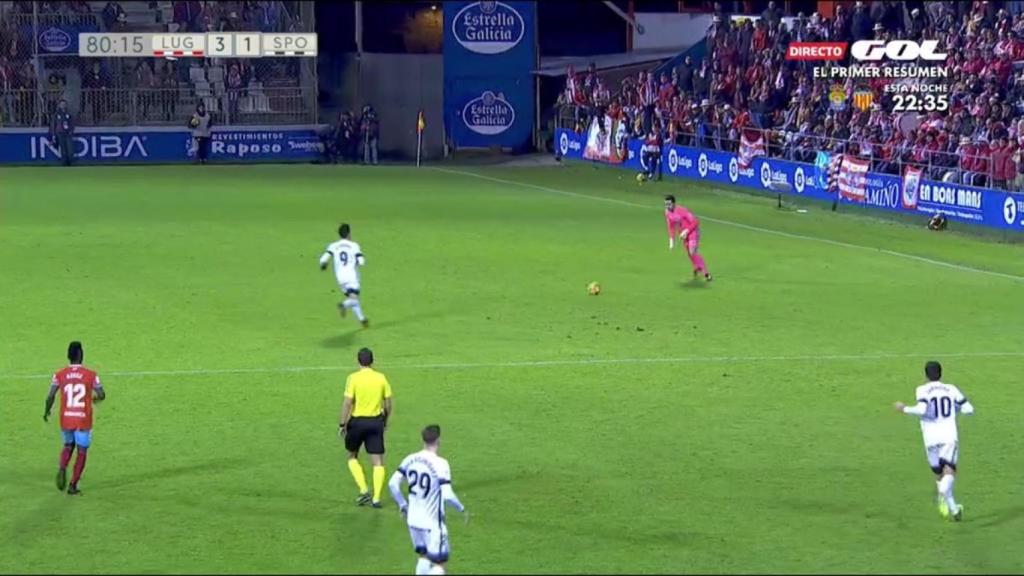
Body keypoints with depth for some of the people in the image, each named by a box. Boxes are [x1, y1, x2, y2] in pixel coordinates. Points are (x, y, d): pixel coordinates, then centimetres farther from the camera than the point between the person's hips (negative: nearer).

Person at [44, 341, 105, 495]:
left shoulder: (59, 375, -4)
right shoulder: (91, 375, -7)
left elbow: (50, 396, -7)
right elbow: (102, 395, 0)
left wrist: (47, 411, 11)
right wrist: (95, 397, 23)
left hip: (66, 419, 2)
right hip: (83, 420, -2)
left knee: (68, 446, 24)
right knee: (82, 452, 10)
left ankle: (62, 468, -4)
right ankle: (73, 485, 6)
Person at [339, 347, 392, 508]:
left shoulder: (353, 378, -9)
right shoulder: (381, 378, 0)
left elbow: (347, 403, -12)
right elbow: (389, 403, 4)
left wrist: (342, 424, -4)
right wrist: (385, 421, 19)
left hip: (357, 422, -2)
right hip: (376, 422, 2)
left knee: (352, 457, 18)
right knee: (378, 461, 6)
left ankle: (363, 490, 4)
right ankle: (376, 498, 1)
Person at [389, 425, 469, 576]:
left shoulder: (410, 459, 0)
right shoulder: (440, 464, -18)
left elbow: (393, 484, 0)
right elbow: (447, 495, -23)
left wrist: (402, 505, 15)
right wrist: (462, 509, -6)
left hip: (413, 520, 6)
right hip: (432, 523, -6)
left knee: (423, 556, 21)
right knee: (438, 563, 2)